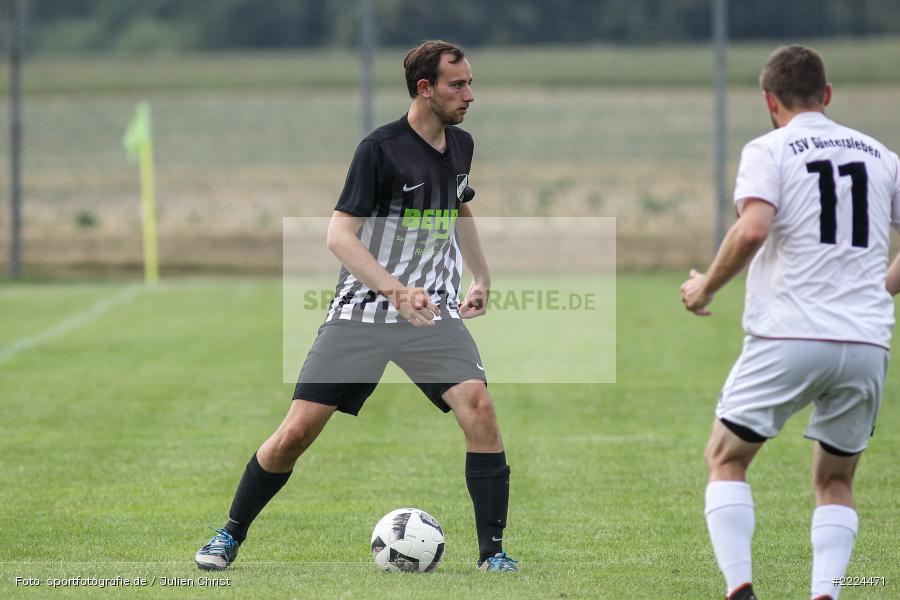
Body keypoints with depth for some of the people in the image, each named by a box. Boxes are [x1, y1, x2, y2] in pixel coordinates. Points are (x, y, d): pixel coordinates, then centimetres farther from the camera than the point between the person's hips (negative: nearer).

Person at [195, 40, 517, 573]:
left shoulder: (461, 145, 7)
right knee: (297, 432, -6)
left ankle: (493, 551, -11)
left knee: (479, 408, -21)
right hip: (362, 310, -4)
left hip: (434, 310, 4)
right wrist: (395, 290, -26)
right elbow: (339, 233, -15)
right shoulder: (381, 148, -13)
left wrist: (482, 277, 25)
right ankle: (231, 535, 16)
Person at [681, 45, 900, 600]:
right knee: (835, 481, 18)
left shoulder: (768, 151, -1)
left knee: (726, 459, 12)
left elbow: (752, 229, -18)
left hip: (789, 338, -4)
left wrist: (706, 287, -4)